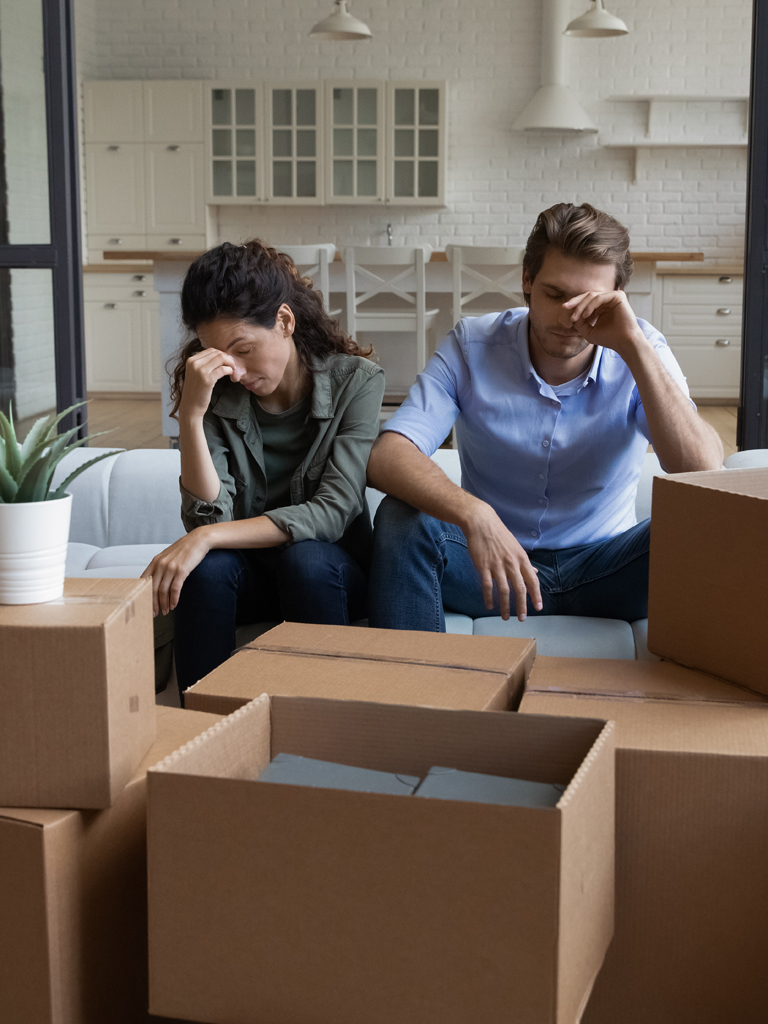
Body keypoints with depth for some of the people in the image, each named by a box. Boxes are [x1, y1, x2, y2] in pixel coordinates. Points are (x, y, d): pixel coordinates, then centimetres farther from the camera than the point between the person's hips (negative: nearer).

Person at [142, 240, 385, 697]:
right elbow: (209, 517, -15)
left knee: (305, 559, -34)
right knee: (206, 568, -30)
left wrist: (208, 537, -30)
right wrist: (191, 414, -27)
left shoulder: (355, 380, -12)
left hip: (333, 570, -2)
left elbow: (333, 512, -21)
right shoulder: (217, 394, -6)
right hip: (249, 568, 2)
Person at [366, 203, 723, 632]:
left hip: (602, 568, 0)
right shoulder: (472, 346, -9)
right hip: (494, 562, 0)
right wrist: (473, 515, -42)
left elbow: (705, 475, -24)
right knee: (403, 520, -28)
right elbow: (387, 457, -22)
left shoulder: (641, 353, -8)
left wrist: (633, 345, -29)